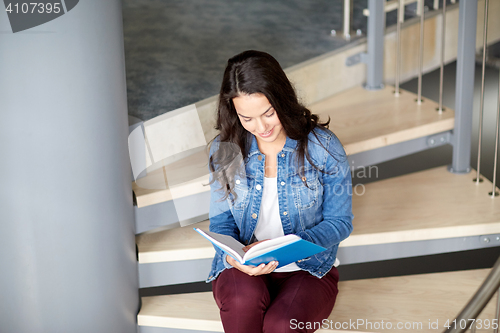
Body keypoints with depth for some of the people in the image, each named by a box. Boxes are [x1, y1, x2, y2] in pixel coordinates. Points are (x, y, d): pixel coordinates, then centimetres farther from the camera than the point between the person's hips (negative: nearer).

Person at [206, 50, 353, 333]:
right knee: (243, 300, -33)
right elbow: (221, 222, 5)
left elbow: (340, 222, -3)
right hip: (243, 270, 2)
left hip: (308, 269, -1)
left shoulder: (323, 147, -9)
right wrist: (234, 256, -19)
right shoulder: (225, 150, -2)